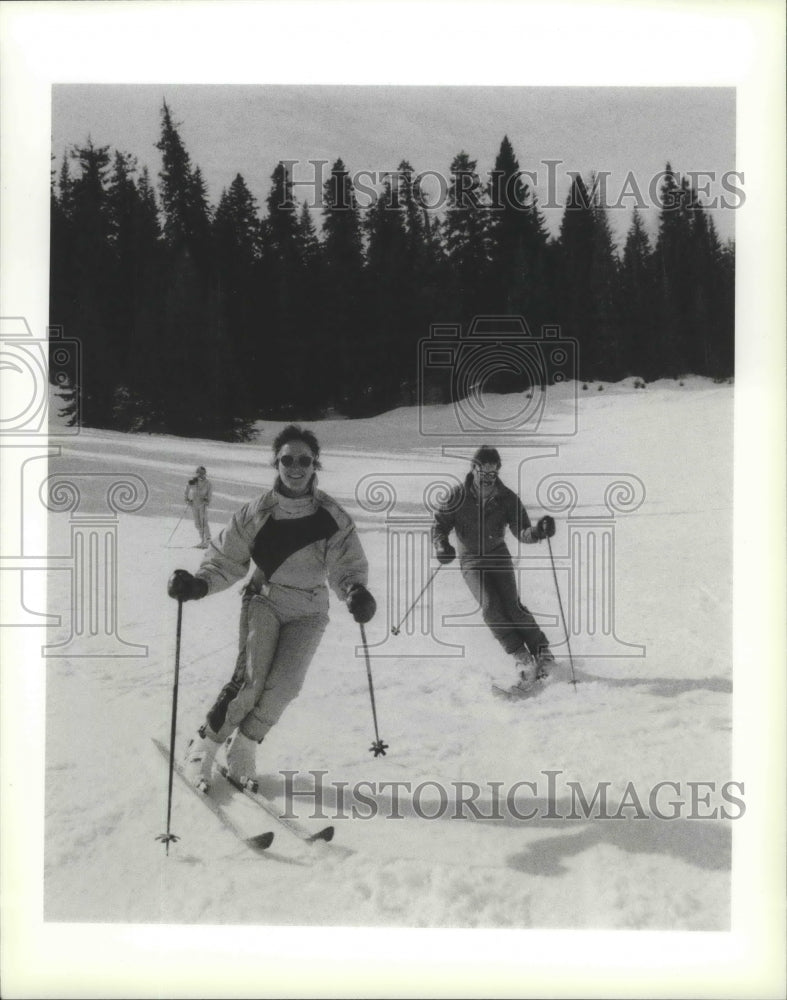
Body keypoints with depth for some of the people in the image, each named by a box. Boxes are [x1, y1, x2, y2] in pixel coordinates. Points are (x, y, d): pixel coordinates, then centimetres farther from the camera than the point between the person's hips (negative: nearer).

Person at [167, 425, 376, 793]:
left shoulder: (332, 518, -6)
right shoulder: (257, 512, -6)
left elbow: (347, 566, -10)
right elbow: (227, 559, -1)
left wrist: (355, 592, -32)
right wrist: (199, 583, -20)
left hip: (308, 611, 1)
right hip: (265, 600, -1)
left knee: (284, 684, -17)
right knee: (250, 679, -18)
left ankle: (243, 747, 8)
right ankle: (202, 747, 0)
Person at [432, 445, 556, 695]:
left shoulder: (507, 498, -9)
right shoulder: (458, 496, -11)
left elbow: (521, 532, -12)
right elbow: (440, 523, -4)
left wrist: (538, 531, -34)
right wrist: (441, 546, -23)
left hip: (499, 556, 0)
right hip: (471, 561, 0)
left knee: (512, 606, -16)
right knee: (490, 606, -20)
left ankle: (542, 652, -3)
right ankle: (521, 659, -18)